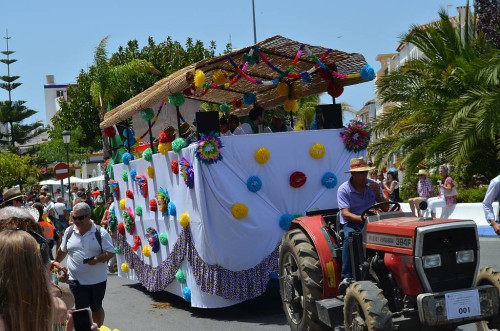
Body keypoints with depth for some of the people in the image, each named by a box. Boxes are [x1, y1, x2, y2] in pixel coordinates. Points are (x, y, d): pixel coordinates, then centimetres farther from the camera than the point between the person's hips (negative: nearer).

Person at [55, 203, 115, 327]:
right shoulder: (69, 232, 3)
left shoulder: (100, 232, -8)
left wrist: (98, 259, -25)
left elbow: (110, 252, -10)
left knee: (97, 308, 15)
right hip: (76, 279, 1)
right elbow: (62, 251, 18)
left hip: (97, 279, -1)